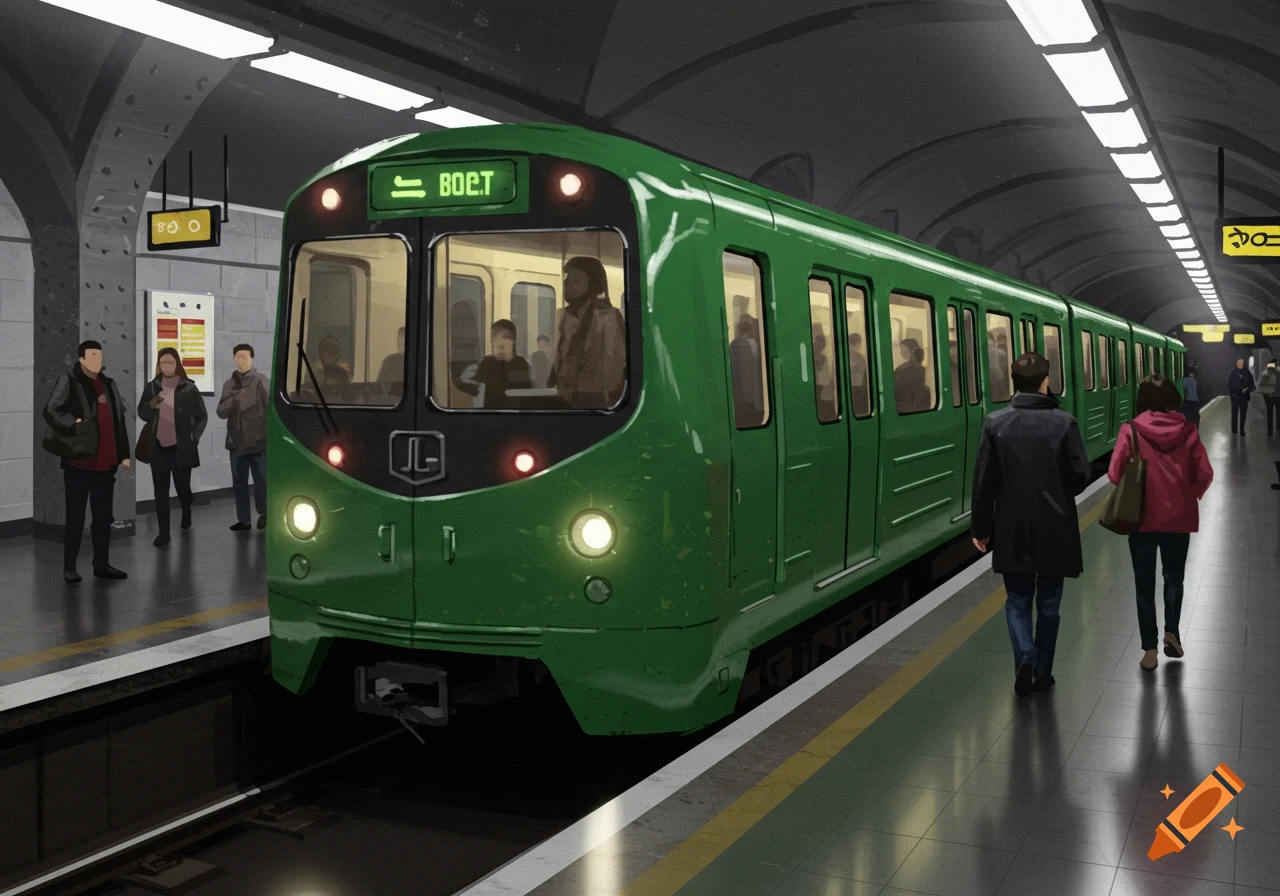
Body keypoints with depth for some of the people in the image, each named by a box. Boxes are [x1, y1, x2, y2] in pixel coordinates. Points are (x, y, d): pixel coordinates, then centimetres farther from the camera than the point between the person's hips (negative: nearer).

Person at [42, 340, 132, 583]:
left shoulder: (108, 385, 13)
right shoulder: (68, 383, -4)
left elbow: (119, 422, 16)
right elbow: (50, 412, -11)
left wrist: (124, 454, 12)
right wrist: (73, 424, -24)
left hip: (105, 464, 5)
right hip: (78, 463, -5)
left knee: (103, 517, 11)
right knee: (76, 518, 1)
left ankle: (102, 565, 20)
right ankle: (69, 568, 9)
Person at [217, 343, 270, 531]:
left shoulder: (261, 381, -3)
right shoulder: (229, 384, 10)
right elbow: (220, 412, 7)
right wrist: (234, 400, -11)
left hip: (258, 440, -4)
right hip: (236, 441, 4)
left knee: (261, 480, 0)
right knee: (239, 482, 8)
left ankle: (263, 514, 21)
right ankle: (243, 520, 16)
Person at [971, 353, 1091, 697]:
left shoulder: (995, 423, -7)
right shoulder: (1064, 422, -9)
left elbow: (984, 481, -6)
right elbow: (1080, 475, -8)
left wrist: (981, 528, 4)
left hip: (1012, 530, 0)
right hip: (1055, 529, 0)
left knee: (1018, 600, 15)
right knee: (1048, 602, 15)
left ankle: (1025, 657, -6)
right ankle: (1042, 672, 20)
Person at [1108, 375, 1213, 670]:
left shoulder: (1132, 429, -9)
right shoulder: (1187, 429, -3)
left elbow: (1115, 473, -15)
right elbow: (1204, 474, -7)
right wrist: (1190, 497, 11)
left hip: (1143, 519, -1)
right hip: (1179, 517, 1)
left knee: (1145, 585, 10)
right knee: (1174, 577, 24)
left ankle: (1149, 650, 13)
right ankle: (1172, 632, 13)